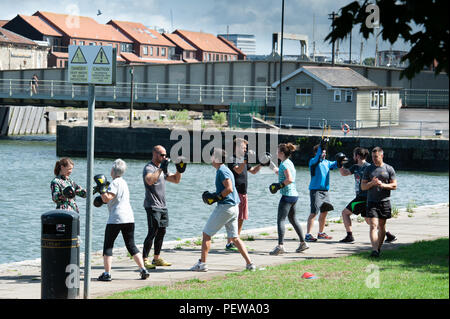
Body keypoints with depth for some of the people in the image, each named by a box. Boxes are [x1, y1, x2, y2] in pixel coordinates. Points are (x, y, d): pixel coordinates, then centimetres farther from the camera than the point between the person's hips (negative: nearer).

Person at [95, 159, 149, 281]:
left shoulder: (115, 183, -10)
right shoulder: (124, 182, 18)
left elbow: (107, 198, -20)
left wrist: (101, 189, -9)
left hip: (116, 219, -8)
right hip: (129, 218, 8)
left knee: (108, 245, 0)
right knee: (131, 245, 13)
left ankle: (107, 273, -7)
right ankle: (143, 269, 3)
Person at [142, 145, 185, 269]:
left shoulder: (162, 168, 17)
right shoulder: (149, 168, -10)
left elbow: (176, 180, 23)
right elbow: (150, 180, -31)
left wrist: (179, 170, 6)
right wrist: (161, 169, -32)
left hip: (163, 206, 9)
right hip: (152, 206, -9)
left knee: (161, 232, 11)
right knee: (153, 232, -12)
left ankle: (157, 258, 19)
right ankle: (144, 260, -10)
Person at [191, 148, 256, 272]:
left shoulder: (222, 171, -12)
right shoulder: (226, 170, 18)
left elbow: (229, 188, -22)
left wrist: (216, 197, -15)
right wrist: (214, 195, 15)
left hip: (225, 206, -10)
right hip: (234, 206, 10)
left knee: (206, 234, 0)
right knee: (234, 238, 12)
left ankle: (202, 263, 1)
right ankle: (249, 263, 5)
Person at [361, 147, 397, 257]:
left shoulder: (389, 169, 5)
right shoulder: (369, 169, 7)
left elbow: (394, 185, 3)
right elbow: (363, 186, 6)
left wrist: (383, 185, -14)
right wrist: (372, 183, -14)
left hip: (384, 201, 0)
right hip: (371, 202, 0)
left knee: (382, 226, 8)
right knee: (373, 226, -12)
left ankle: (379, 248, 22)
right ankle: (374, 250, -22)